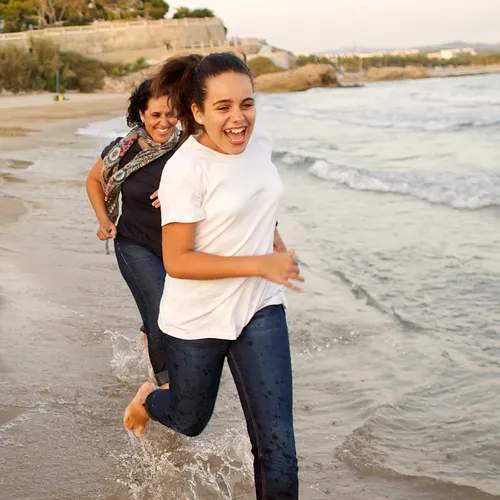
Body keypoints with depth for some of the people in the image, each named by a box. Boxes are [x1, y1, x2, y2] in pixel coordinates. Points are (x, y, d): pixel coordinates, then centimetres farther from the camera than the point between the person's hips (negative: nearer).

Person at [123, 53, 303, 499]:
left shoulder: (260, 143, -3)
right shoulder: (185, 169, -22)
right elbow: (177, 261, -23)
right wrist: (261, 264, -26)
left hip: (260, 311, 4)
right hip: (197, 321, -4)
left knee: (278, 449, -4)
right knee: (189, 423, 22)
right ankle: (147, 399, 56)